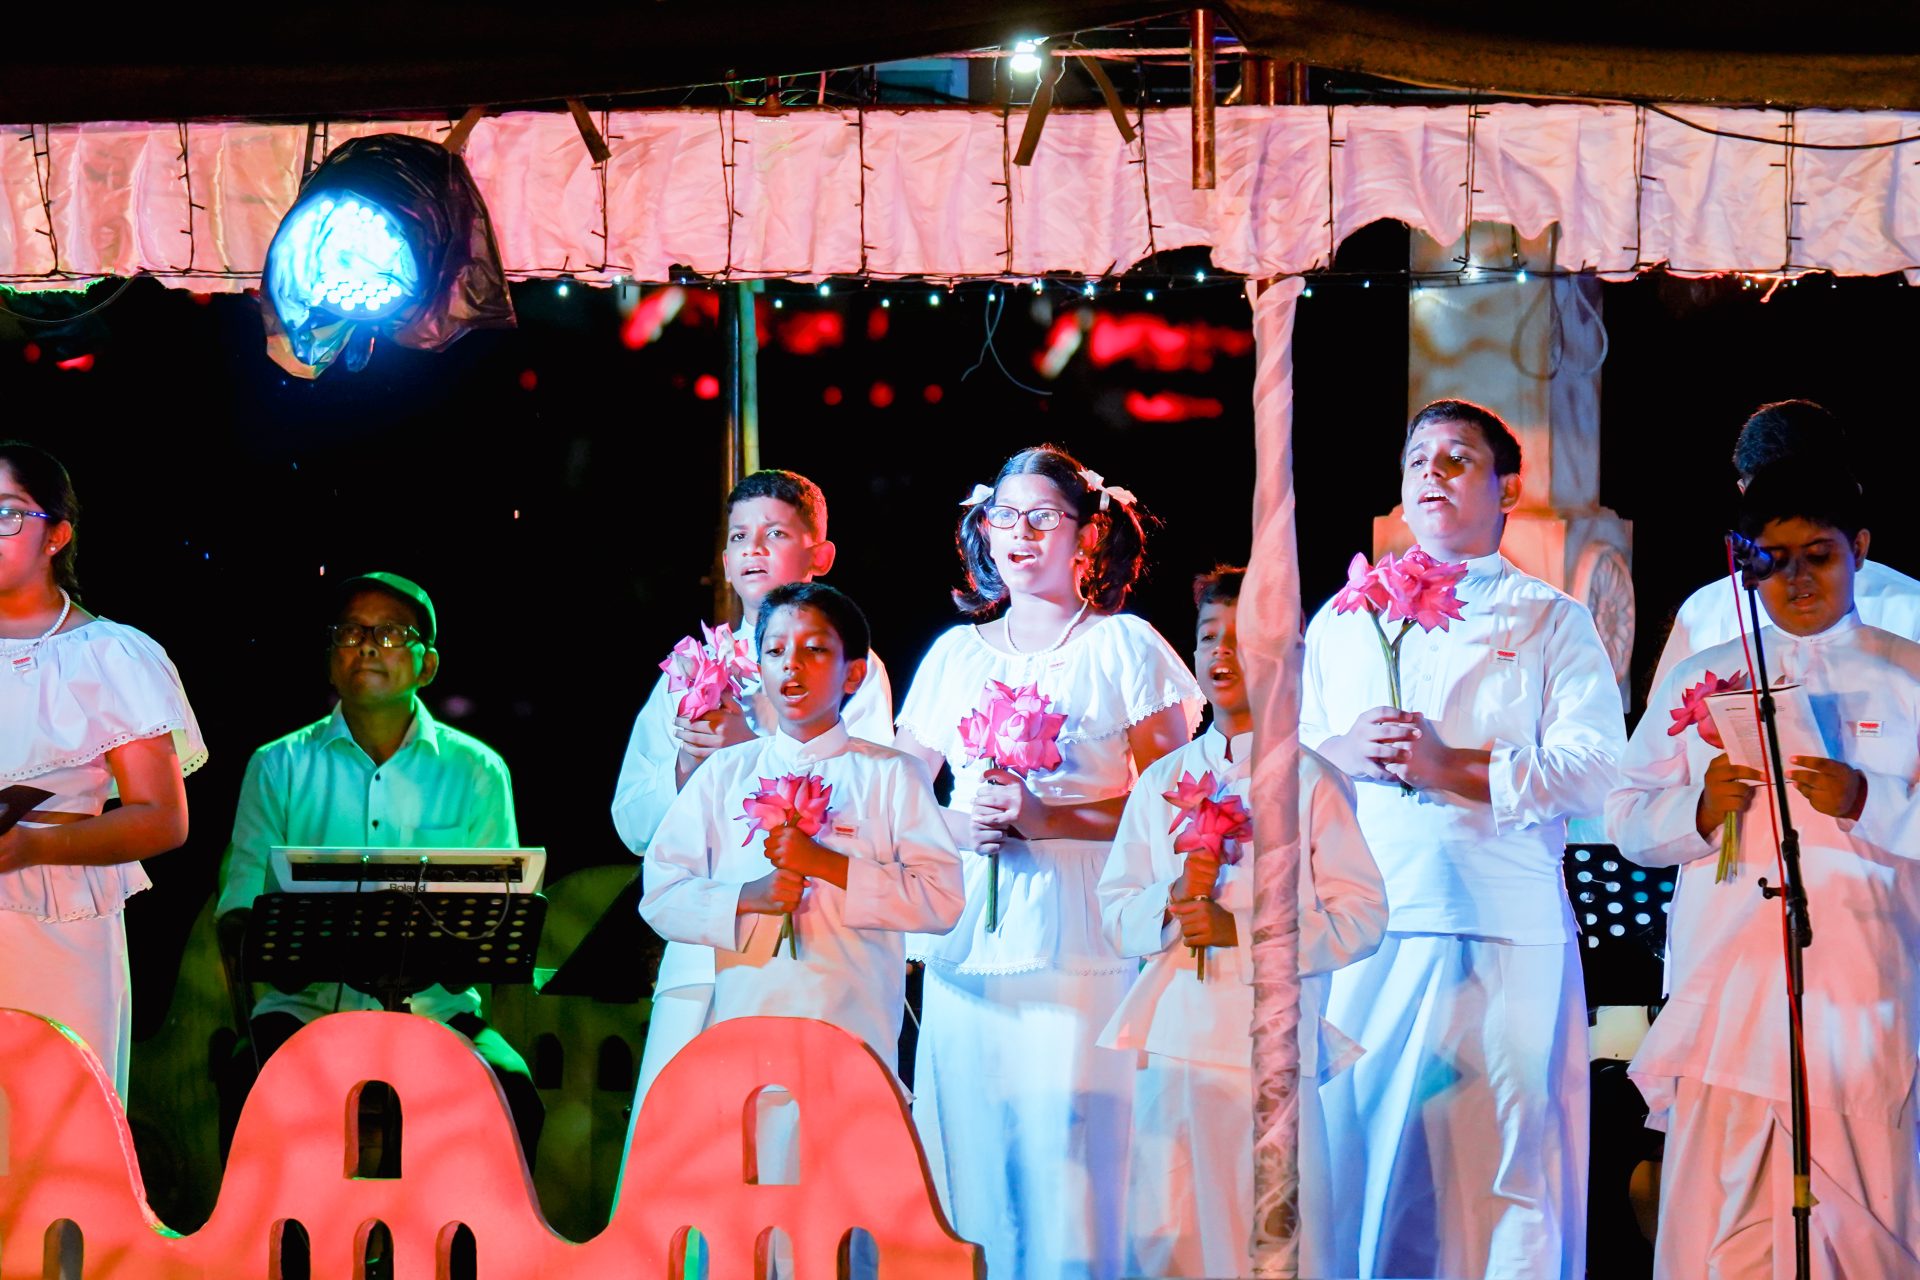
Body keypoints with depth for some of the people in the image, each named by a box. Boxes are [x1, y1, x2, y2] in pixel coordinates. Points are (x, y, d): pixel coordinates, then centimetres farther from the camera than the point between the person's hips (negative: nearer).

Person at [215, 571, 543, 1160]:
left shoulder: (476, 772, 11)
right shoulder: (278, 768, 11)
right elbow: (239, 907, 7)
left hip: (434, 1005, 0)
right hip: (308, 1002, 0)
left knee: (512, 1092, -28)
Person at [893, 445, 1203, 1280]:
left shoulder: (1123, 648, 6)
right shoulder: (956, 655, 17)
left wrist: (1048, 819, -12)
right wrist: (954, 825, -4)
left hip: (1081, 945, -3)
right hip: (969, 944, 3)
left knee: (1067, 1155, -11)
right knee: (968, 1166, -2)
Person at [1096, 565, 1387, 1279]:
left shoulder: (1311, 782, 2)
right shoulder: (1163, 781, 16)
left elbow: (1360, 917, -5)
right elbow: (1115, 916, 13)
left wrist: (1241, 931, -14)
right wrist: (1172, 900, -9)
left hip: (1268, 1041, -4)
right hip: (1172, 1044, 4)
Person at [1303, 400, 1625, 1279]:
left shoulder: (1550, 622, 12)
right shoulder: (1341, 620, 22)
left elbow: (1594, 770, -1)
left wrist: (1453, 765, -12)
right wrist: (1341, 752, -3)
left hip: (1501, 937, -2)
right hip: (1355, 932, 3)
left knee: (1497, 1166, -7)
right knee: (1347, 1154, -4)